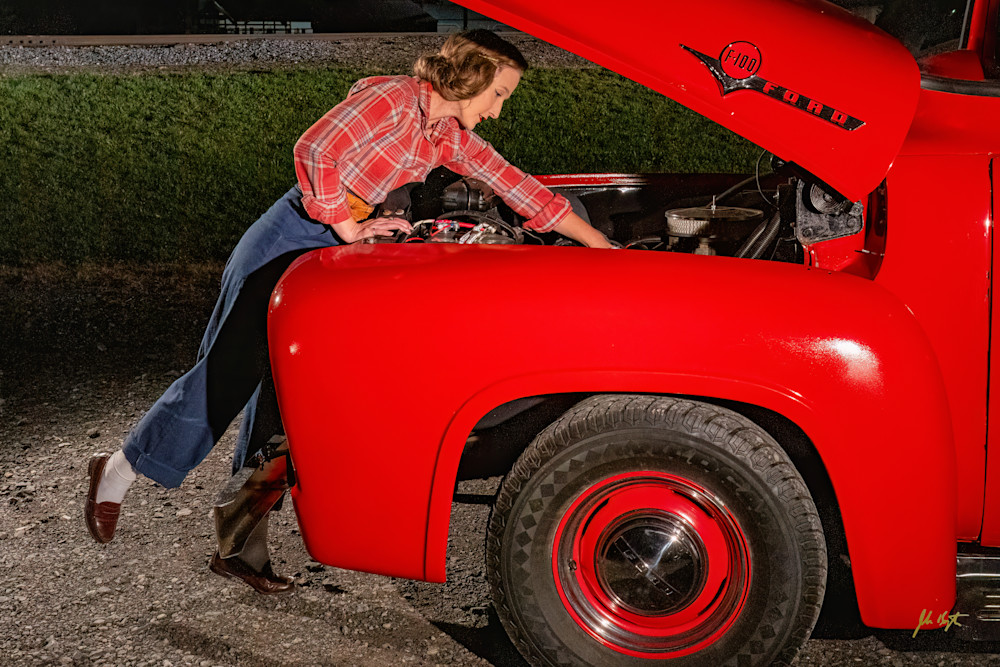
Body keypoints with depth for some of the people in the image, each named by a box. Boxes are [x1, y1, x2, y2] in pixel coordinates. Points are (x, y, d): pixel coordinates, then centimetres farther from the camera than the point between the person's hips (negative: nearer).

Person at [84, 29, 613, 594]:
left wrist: (607, 248, 7)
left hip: (338, 250, 7)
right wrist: (347, 228, -15)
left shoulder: (452, 138, 8)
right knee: (228, 371, -3)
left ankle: (245, 544, 9)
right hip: (293, 236, -7)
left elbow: (522, 189, 8)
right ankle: (121, 468, 16)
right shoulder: (393, 98, -15)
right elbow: (318, 150, -22)